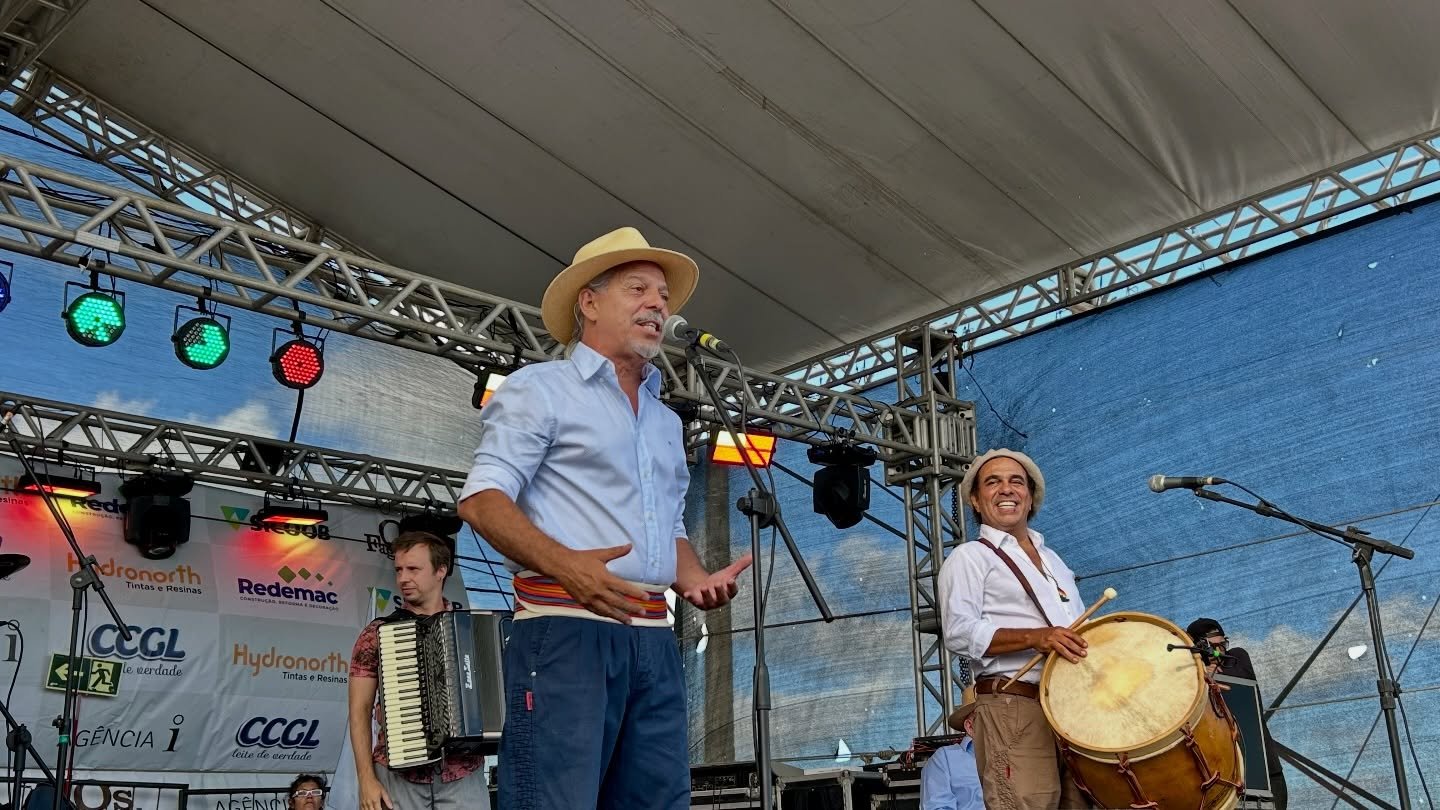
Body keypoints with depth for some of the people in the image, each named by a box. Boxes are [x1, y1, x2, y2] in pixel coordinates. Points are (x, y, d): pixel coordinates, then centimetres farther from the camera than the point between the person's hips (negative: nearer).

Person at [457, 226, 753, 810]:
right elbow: (481, 499, -7)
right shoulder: (541, 388, 3)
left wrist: (696, 580, 5)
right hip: (565, 630, -7)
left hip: (654, 639, 7)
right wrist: (565, 564, -24)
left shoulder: (667, 421, 25)